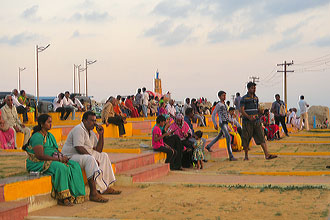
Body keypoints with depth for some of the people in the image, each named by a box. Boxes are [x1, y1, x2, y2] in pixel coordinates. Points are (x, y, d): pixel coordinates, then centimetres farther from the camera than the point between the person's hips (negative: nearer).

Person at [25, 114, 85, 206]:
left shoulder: (50, 135, 18)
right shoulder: (37, 137, -12)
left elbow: (56, 151, 19)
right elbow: (40, 156, -23)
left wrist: (62, 157, -5)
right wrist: (59, 159, -22)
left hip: (52, 160, 9)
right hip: (38, 163, -9)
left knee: (75, 165, -10)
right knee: (60, 167, -35)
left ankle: (75, 195, -17)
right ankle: (62, 198, -30)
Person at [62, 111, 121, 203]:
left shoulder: (91, 132, 16)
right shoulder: (79, 129, -14)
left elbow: (98, 150, 15)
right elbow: (79, 148, -25)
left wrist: (101, 135, 5)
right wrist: (93, 158, -24)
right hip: (70, 157, -11)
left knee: (104, 156, 10)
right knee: (90, 159, -35)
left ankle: (105, 187, 5)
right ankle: (93, 193, -42)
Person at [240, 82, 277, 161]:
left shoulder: (256, 98, 13)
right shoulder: (244, 99, -5)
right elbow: (242, 110, -12)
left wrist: (260, 110, -2)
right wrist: (249, 117, -26)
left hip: (256, 121, 5)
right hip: (247, 122, -5)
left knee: (261, 138, -6)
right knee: (246, 139, 3)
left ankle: (267, 154, -14)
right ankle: (246, 155, 20)